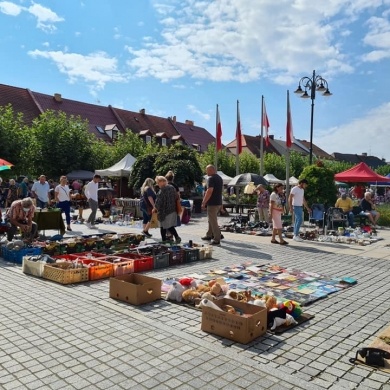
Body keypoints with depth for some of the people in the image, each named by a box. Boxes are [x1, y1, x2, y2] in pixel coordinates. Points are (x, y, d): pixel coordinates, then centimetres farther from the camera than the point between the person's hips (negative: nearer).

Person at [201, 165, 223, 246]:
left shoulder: (211, 178, -16)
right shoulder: (219, 178, 14)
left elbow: (209, 191, -24)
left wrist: (204, 202, -19)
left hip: (212, 203, -10)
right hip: (218, 202, 10)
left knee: (213, 221, -4)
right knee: (211, 220, 22)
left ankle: (217, 240, -2)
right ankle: (209, 235, 32)